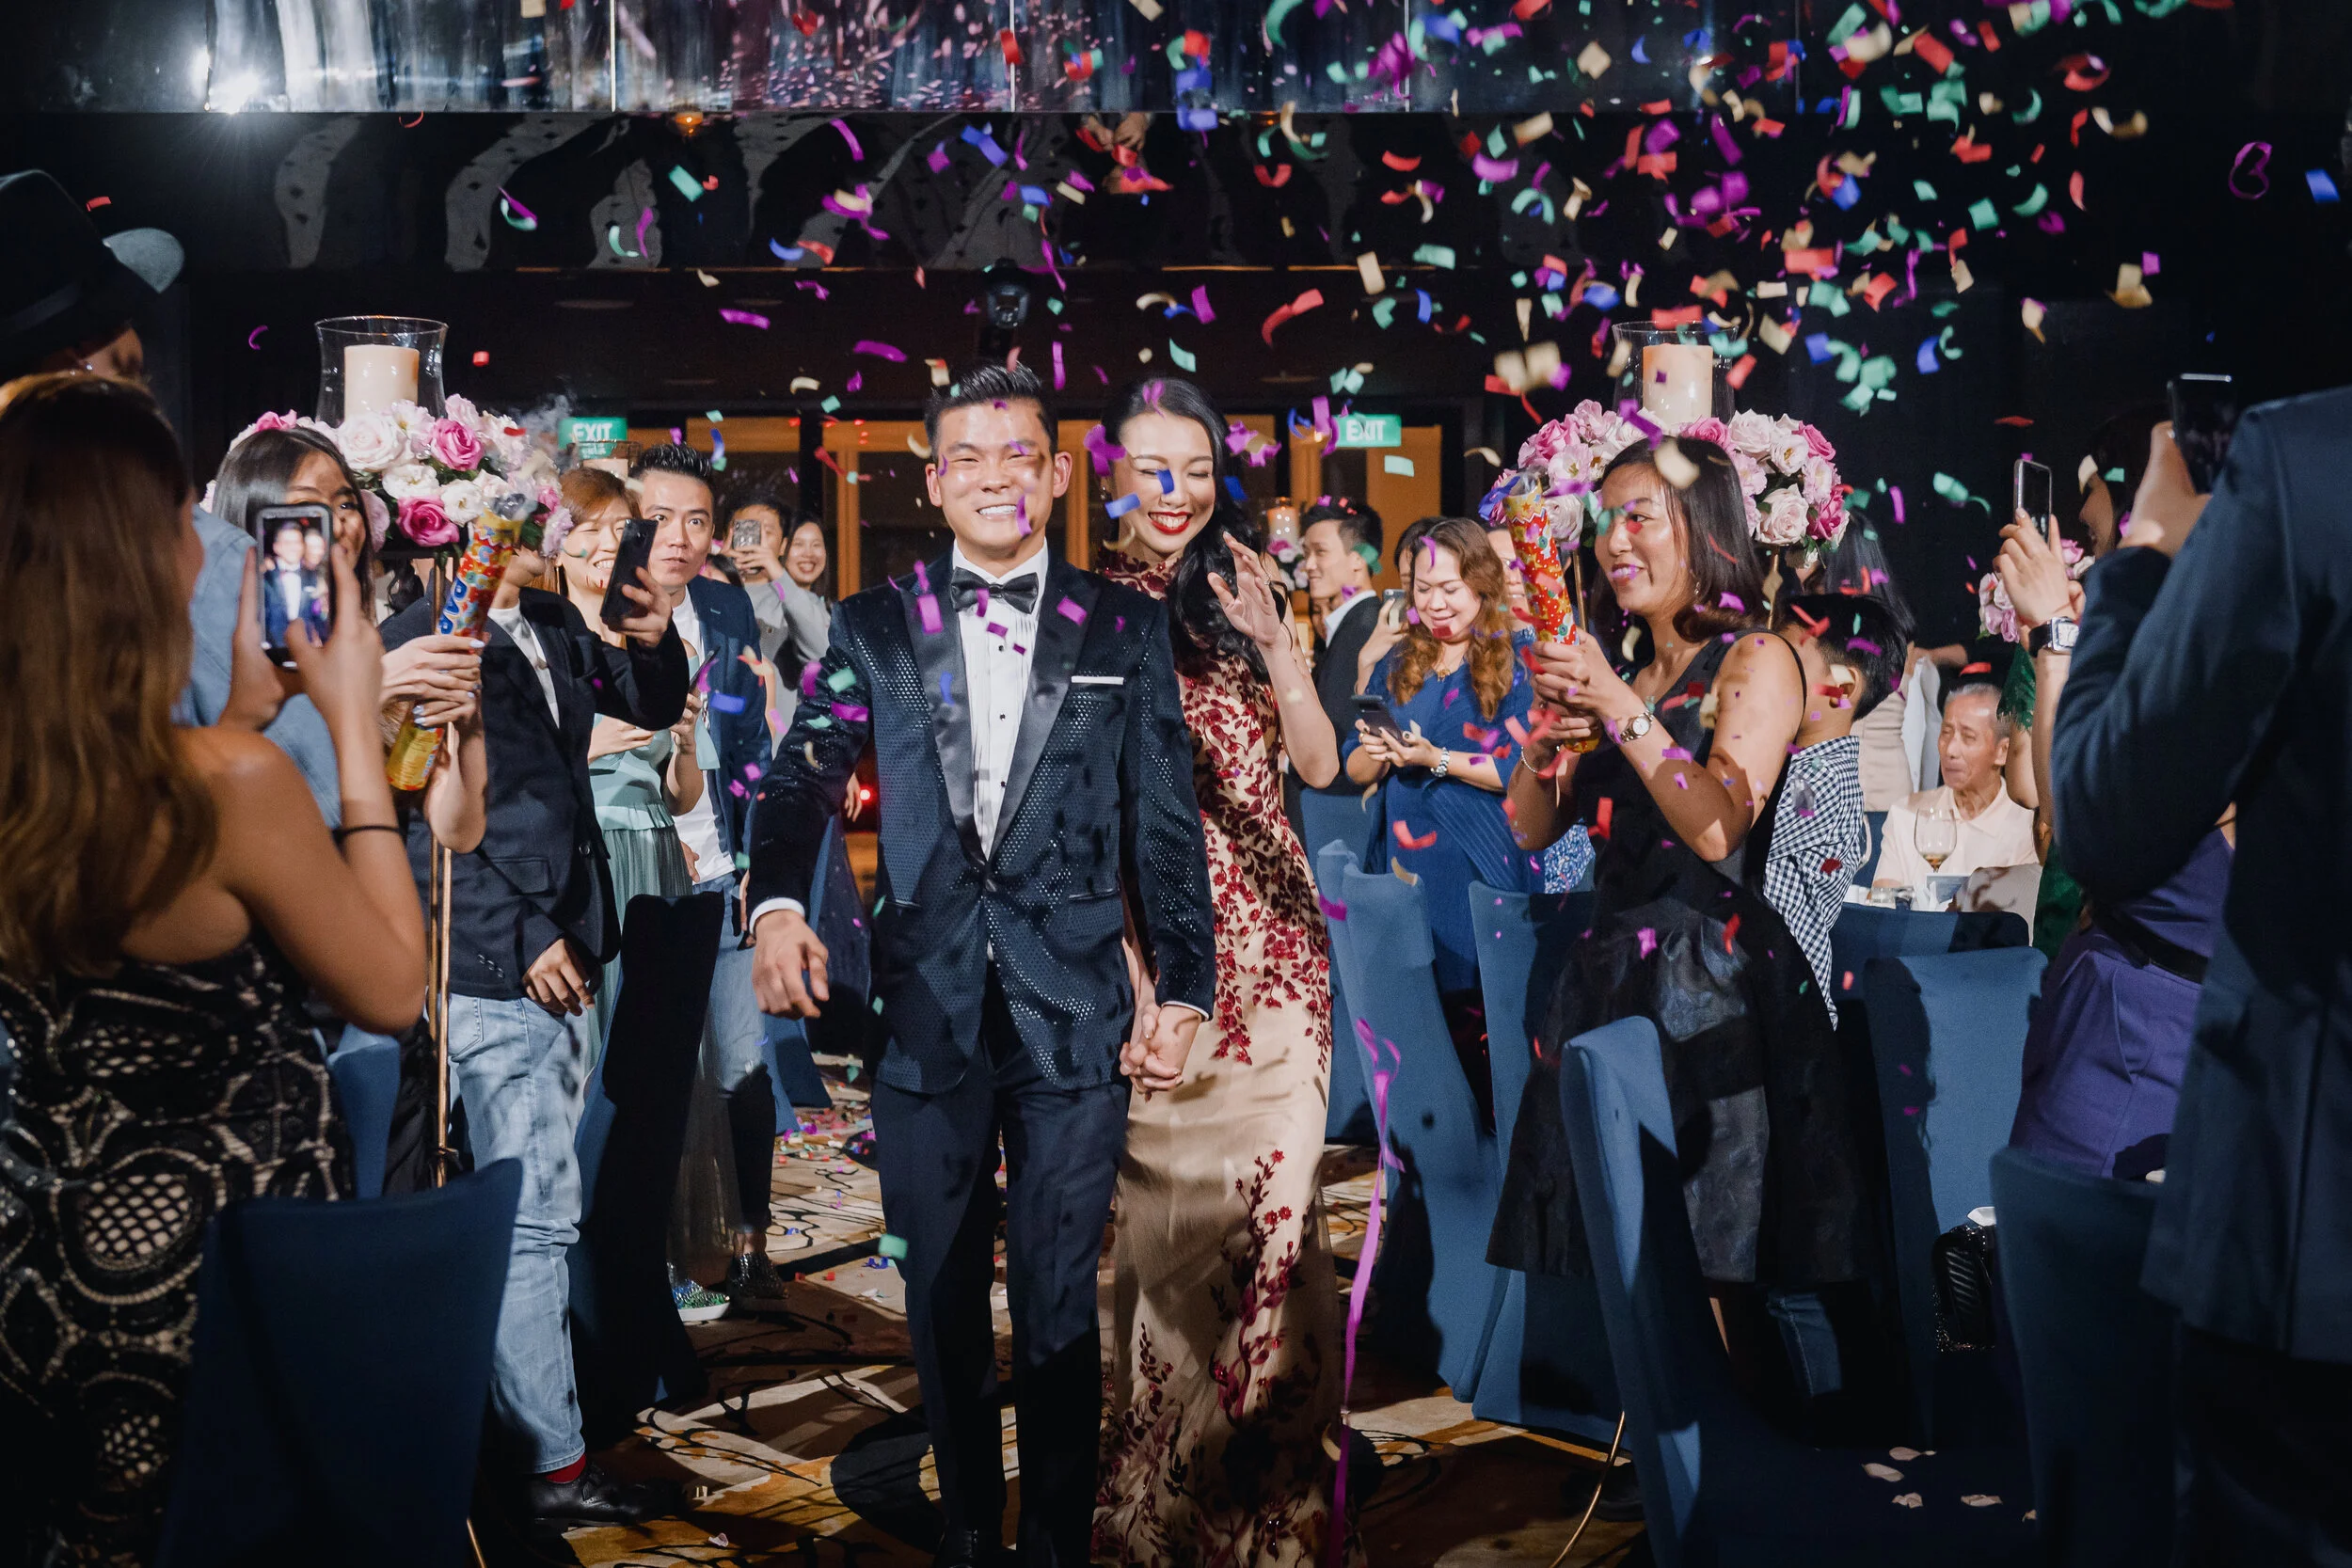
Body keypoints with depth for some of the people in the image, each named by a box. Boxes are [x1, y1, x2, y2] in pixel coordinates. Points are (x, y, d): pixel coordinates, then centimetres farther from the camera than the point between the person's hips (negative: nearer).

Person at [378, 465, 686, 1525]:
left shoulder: (555, 626, 13)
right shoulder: (419, 640, -10)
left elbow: (652, 708, 25)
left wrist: (657, 641, 3)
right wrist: (525, 937, -13)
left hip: (563, 953, 8)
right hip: (496, 969, -8)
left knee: (531, 1207, 14)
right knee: (537, 1216, -4)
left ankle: (511, 1407, 26)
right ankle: (555, 1467, 4)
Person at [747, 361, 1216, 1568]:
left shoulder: (1125, 629, 5)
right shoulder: (874, 627, 7)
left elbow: (1167, 823, 5)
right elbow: (803, 775, -1)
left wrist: (1182, 989, 1)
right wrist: (777, 902, -21)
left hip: (1075, 1013, -1)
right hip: (926, 1007, 2)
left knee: (1060, 1306, 5)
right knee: (942, 1298, 13)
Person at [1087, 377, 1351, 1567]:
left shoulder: (1247, 598, 12)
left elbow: (1319, 765, 3)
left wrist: (1274, 643, -8)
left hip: (1268, 933, 2)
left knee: (1270, 1187, -2)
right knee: (1166, 1191, -2)